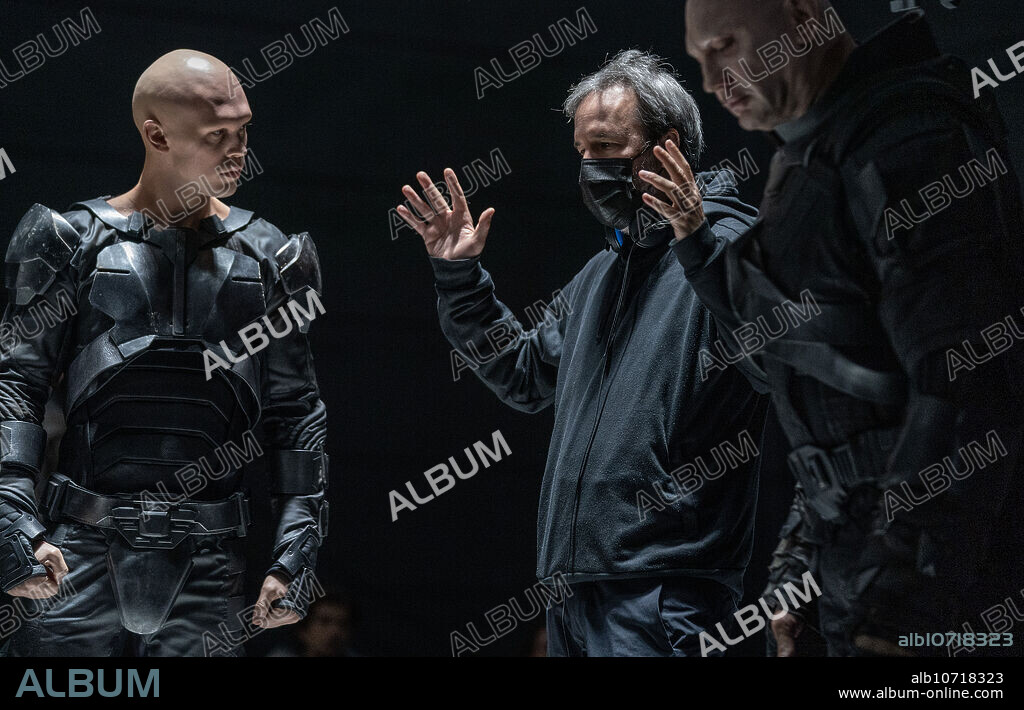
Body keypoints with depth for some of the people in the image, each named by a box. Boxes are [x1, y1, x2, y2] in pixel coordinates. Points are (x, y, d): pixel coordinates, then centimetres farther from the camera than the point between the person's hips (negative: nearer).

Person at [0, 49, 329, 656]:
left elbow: (295, 413, 11)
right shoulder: (75, 242, 4)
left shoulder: (266, 257, 10)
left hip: (208, 561, 2)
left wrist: (297, 550, 2)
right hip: (82, 553, -2)